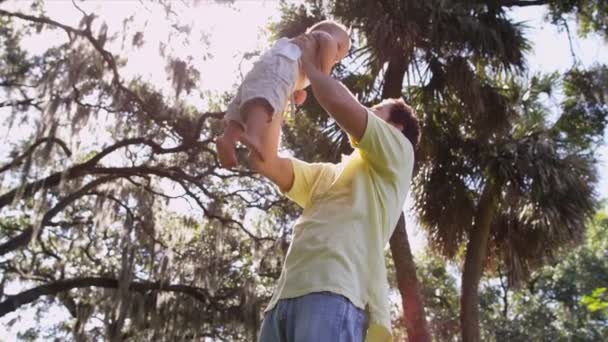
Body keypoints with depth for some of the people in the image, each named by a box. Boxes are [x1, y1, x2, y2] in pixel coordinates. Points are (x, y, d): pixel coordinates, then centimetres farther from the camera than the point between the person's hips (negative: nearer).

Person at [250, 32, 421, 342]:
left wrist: (308, 63, 17)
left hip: (335, 292, -7)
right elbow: (263, 160, 27)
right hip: (286, 296, 7)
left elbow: (342, 105, 0)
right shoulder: (325, 174, 36)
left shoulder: (397, 152, 16)